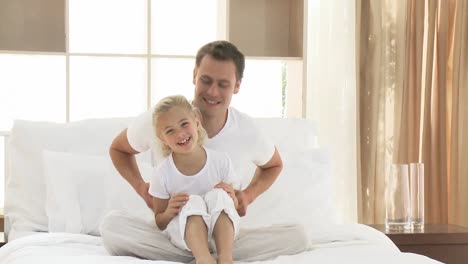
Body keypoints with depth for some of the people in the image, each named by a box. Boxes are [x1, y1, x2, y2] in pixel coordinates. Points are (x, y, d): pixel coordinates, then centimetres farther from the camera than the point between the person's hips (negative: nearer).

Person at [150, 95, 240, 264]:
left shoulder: (221, 161, -8)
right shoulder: (162, 174, -11)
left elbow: (233, 206, 4)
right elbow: (160, 223, 0)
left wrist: (231, 198, -20)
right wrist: (169, 213, -23)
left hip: (221, 231, 1)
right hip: (183, 233, -1)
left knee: (218, 195, -26)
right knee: (193, 203, -29)